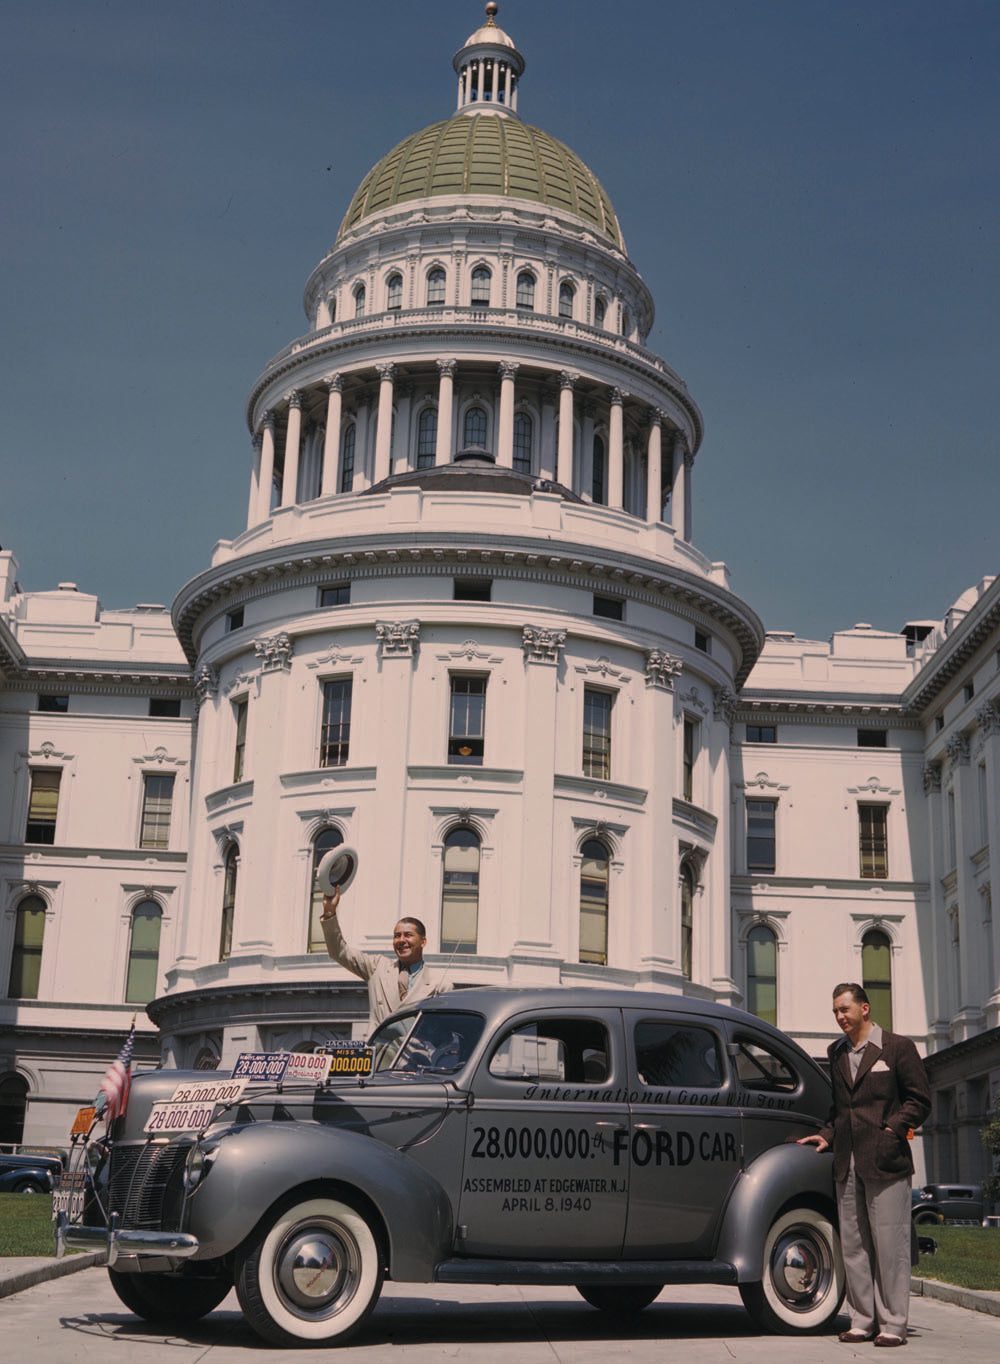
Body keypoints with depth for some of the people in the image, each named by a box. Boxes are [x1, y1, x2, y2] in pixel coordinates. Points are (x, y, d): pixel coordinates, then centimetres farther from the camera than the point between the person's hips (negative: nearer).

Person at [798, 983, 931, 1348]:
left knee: (889, 1245, -4)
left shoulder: (898, 1047, 1)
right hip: (847, 1164, 6)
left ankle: (893, 1324, 3)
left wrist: (892, 1130, -10)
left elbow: (920, 1100, -1)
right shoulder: (836, 1052, 17)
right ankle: (862, 1321, 13)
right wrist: (828, 1135, 13)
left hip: (885, 1162, -6)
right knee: (852, 1246, 6)